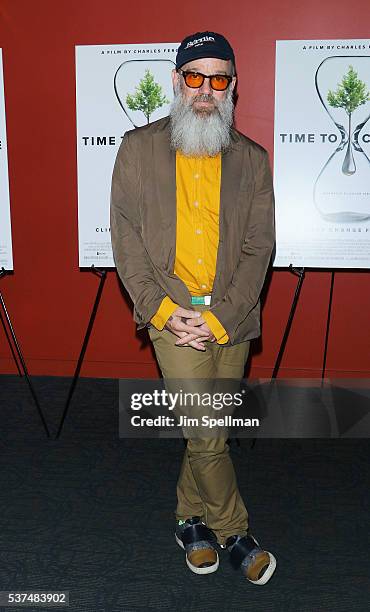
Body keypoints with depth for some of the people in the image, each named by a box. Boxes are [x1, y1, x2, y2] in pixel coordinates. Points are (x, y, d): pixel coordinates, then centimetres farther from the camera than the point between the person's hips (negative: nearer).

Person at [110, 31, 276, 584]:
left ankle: (191, 521, 35)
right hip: (173, 310, -2)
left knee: (210, 432, 11)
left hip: (232, 316, 2)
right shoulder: (139, 149, 4)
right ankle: (233, 532, 17)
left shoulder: (252, 159, 7)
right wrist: (162, 309, -10)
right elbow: (126, 238, 0)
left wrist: (219, 317, -10)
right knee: (205, 433, -8)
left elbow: (260, 246, 1)